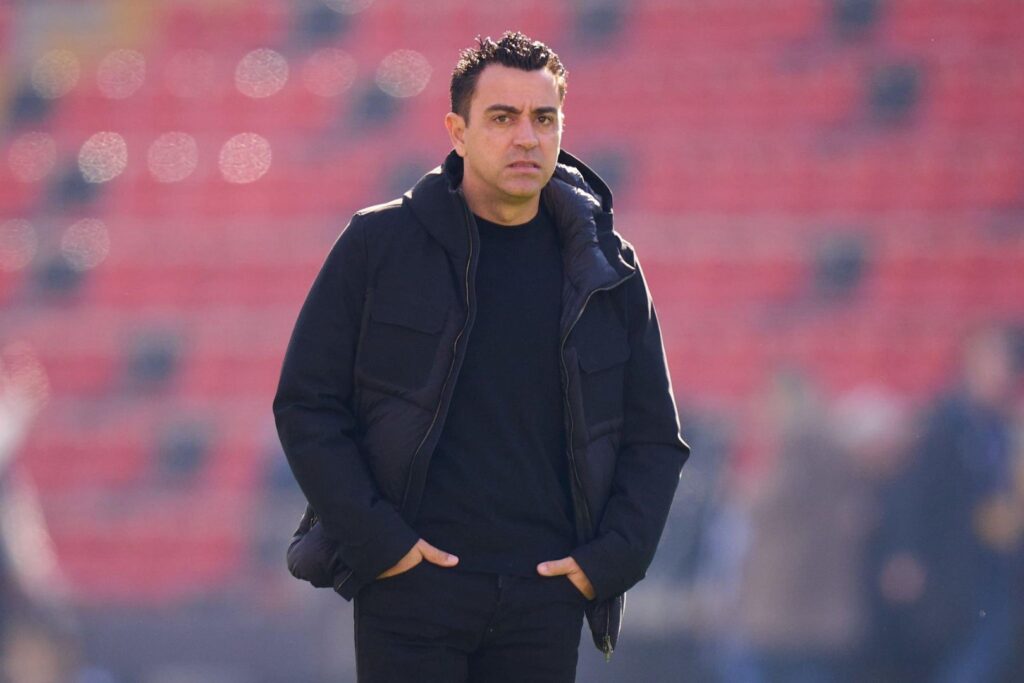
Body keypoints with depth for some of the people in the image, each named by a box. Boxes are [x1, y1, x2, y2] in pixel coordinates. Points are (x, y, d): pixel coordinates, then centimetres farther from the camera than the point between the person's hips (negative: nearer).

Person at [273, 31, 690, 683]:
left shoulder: (607, 273, 9)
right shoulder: (379, 245, 2)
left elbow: (653, 437, 15)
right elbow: (307, 404, 1)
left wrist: (612, 556, 0)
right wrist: (376, 541, -8)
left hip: (544, 601, 2)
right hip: (410, 588, -2)